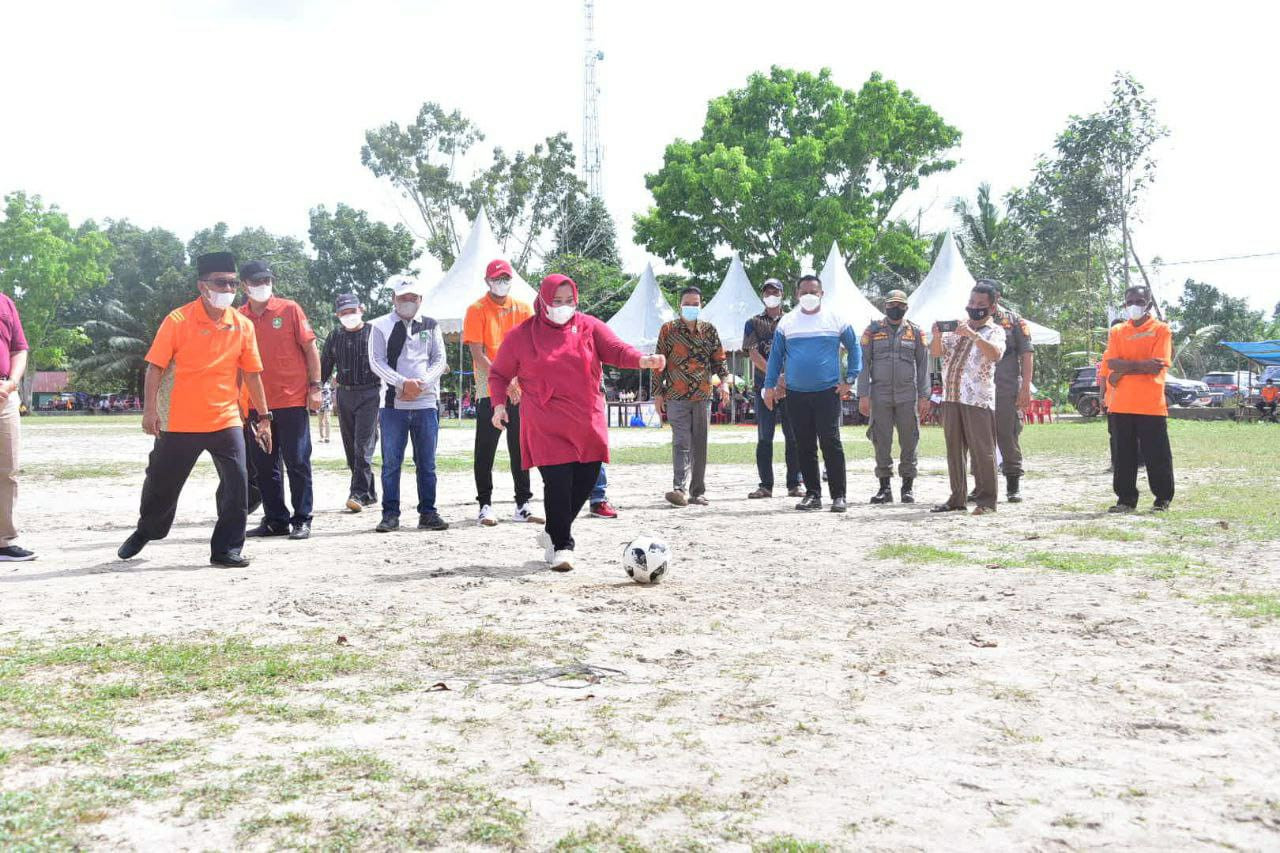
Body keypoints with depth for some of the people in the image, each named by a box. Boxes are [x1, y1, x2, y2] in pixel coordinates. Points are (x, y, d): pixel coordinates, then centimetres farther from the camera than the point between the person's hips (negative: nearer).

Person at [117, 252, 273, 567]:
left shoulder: (243, 325, 3)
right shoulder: (178, 320, -7)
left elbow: (252, 374, 9)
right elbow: (155, 366, -5)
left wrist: (263, 416, 9)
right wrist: (150, 409, -13)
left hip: (226, 421, 2)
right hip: (181, 422, -2)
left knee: (237, 482, -9)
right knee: (162, 482, 12)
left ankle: (226, 549, 3)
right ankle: (145, 532, 39)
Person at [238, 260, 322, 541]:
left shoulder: (289, 309, -1)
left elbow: (310, 347, 0)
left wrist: (315, 386, -7)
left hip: (293, 400, -4)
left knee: (297, 462, 0)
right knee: (264, 465, 8)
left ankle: (302, 520, 7)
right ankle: (276, 520, 18)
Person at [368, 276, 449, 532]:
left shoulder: (431, 326, 13)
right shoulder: (381, 326, 6)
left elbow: (440, 360, 7)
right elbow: (376, 361, -2)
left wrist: (421, 383, -10)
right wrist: (403, 383, -15)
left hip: (426, 402, 2)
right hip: (393, 403, -1)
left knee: (426, 461, 5)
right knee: (391, 461, 0)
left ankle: (428, 512, 11)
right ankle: (390, 513, 6)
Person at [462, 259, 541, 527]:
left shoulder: (524, 309, 10)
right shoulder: (477, 310, -2)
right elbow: (478, 355, -9)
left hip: (520, 391, 4)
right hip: (489, 391, -4)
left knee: (521, 449, 8)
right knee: (485, 451, 0)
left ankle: (523, 505, 15)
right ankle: (485, 506, 6)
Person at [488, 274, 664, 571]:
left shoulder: (589, 326, 7)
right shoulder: (522, 335, 4)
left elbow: (616, 350, -5)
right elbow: (499, 373, 12)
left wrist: (643, 360, -24)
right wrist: (499, 404, -2)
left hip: (587, 422, 3)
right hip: (546, 425, -3)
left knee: (586, 479, 4)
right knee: (558, 482, -11)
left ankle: (554, 532, 27)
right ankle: (561, 546, 3)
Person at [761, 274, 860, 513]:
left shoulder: (836, 320, 4)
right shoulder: (786, 322, 9)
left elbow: (854, 348, 11)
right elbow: (776, 355, 12)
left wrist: (850, 379, 2)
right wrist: (770, 385, 6)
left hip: (827, 392, -3)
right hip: (796, 394, 3)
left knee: (830, 443, -8)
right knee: (804, 446, 6)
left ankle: (838, 496, -3)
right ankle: (812, 493, 13)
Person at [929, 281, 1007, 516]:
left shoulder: (994, 330, 2)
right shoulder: (956, 327, 16)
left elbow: (996, 354, -18)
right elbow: (936, 352, 8)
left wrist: (973, 335, -29)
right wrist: (937, 335, -12)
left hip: (978, 399, -5)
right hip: (951, 397, 5)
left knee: (982, 450, -5)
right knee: (954, 450, 9)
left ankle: (986, 500, -1)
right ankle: (957, 498, 17)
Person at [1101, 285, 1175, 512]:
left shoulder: (1161, 330, 1)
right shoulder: (1117, 331, 13)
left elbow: (1158, 365, -11)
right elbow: (1111, 363, -2)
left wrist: (1123, 369, -9)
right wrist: (1141, 364, -15)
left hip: (1152, 405, -3)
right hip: (1122, 405, 4)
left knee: (1157, 455, 2)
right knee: (1124, 454, 7)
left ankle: (1163, 499, 13)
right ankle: (1126, 499, 14)